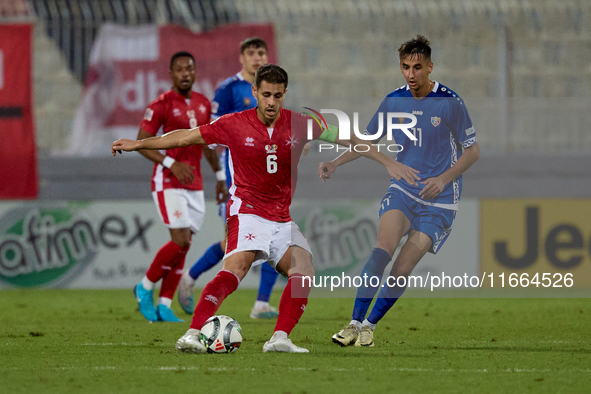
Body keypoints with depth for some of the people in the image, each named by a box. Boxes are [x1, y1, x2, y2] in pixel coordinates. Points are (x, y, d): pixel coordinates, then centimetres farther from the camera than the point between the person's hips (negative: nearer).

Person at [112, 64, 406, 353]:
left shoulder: (298, 124, 1)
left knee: (304, 271, -17)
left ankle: (279, 339, -13)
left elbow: (347, 139, 9)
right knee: (236, 267, -27)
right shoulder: (235, 125, -5)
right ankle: (192, 335, -36)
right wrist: (138, 144, 2)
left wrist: (387, 161, 7)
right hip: (247, 212, -4)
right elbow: (186, 137, 3)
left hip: (283, 218, 4)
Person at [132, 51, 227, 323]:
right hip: (168, 184, -6)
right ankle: (145, 288, 4)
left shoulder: (203, 104, 11)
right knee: (180, 242, -15)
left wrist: (220, 176, 21)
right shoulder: (161, 105, -10)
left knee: (183, 247, 2)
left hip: (194, 185, 6)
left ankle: (164, 306, 7)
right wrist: (172, 164, -23)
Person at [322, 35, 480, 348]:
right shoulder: (393, 102, 4)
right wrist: (335, 163, 1)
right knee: (383, 247, -23)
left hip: (438, 200, -3)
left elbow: (472, 151, -3)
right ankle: (355, 323, -22)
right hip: (403, 189, 3)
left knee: (403, 269, -10)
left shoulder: (449, 103, -9)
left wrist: (443, 179, -17)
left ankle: (370, 325, 9)